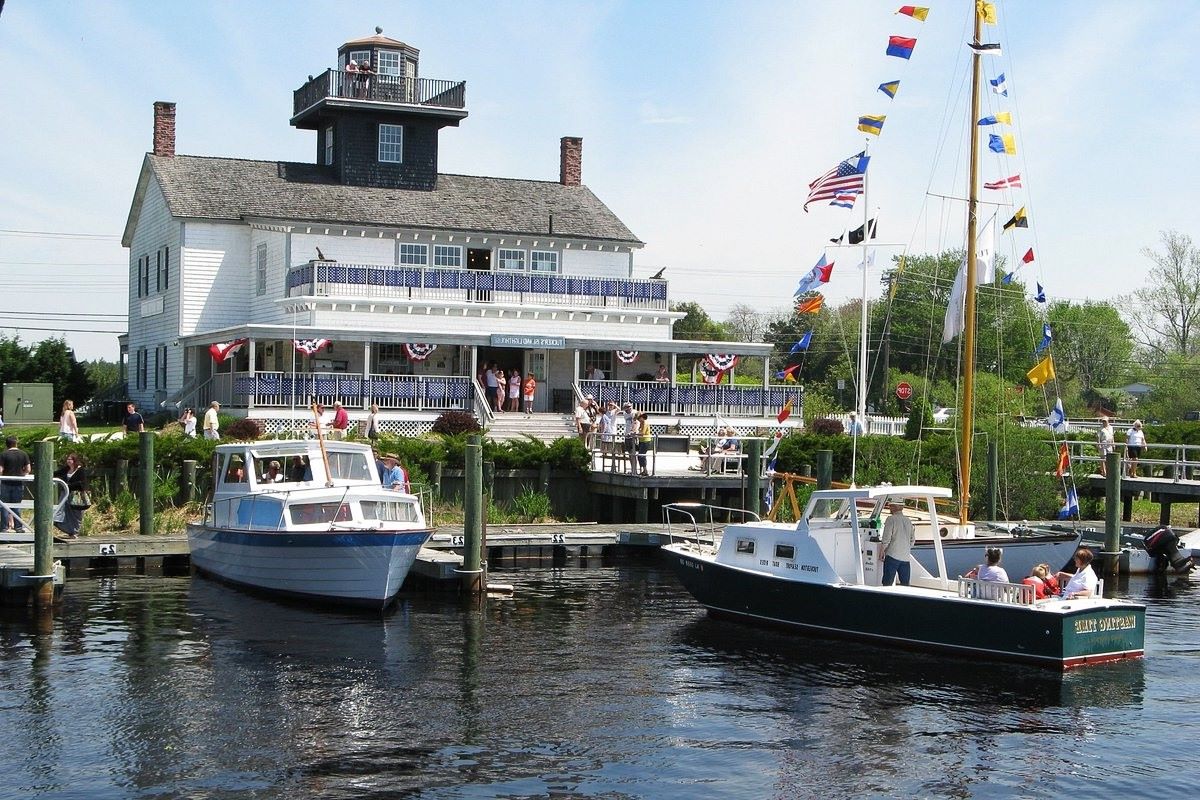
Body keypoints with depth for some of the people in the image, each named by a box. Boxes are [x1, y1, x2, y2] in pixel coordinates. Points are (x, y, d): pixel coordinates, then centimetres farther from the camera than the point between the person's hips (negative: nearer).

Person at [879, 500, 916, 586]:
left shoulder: (891, 519, -7)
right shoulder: (908, 521, 13)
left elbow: (886, 538, -11)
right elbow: (912, 539, 17)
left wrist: (882, 550, 0)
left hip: (892, 556, -6)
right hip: (906, 557, 6)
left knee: (887, 583, -4)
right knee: (905, 583, 7)